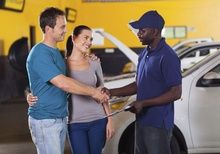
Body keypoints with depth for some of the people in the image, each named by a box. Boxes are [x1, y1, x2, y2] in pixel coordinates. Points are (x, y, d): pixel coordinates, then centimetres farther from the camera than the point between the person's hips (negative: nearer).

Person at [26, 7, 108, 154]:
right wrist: (92, 92, -16)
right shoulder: (40, 54, -18)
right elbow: (62, 83, -25)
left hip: (61, 118, 9)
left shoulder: (56, 51, 11)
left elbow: (66, 80, 19)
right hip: (45, 121, -8)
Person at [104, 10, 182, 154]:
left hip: (158, 124, -9)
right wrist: (111, 92, 7)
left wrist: (143, 103, -21)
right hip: (141, 121, 9)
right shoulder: (145, 54, 11)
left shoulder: (167, 56, -16)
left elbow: (176, 93, -18)